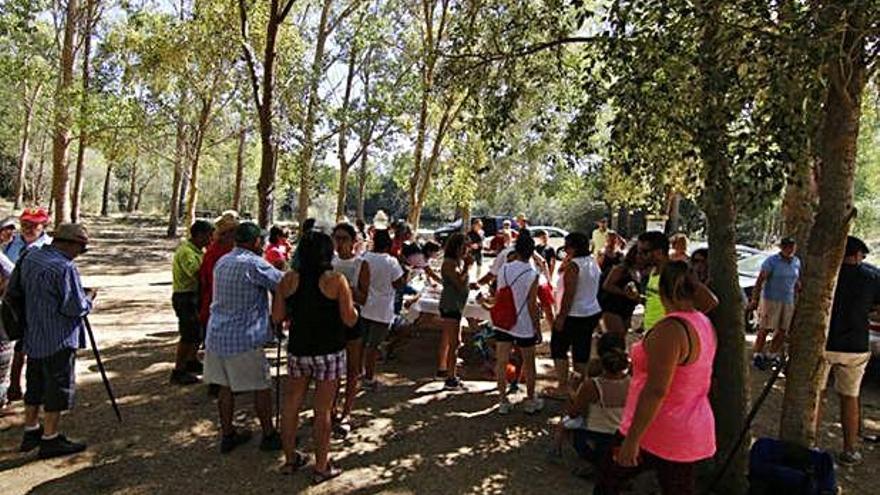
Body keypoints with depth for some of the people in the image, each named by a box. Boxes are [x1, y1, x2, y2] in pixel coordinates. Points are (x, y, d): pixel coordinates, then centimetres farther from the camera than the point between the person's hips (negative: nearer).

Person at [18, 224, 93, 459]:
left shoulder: (30, 257, 5)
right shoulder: (64, 267, -23)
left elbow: (21, 291, 17)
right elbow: (76, 308, -22)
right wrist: (89, 298, -1)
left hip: (33, 336, 9)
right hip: (58, 340, -9)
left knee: (35, 386, 20)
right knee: (59, 387, 3)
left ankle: (31, 432, 32)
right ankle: (50, 440, 11)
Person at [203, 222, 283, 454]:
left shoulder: (222, 261, 9)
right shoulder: (254, 263, -16)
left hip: (216, 335, 8)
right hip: (244, 338, -8)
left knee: (225, 386, 16)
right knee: (262, 387, 7)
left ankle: (227, 435, 25)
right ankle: (269, 436, 18)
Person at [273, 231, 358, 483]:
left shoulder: (289, 279, -2)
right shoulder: (336, 280, -12)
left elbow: (277, 317, 1)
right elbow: (350, 320, -12)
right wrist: (352, 305, 7)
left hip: (297, 350, 3)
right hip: (329, 352, -3)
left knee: (291, 405, 17)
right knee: (322, 410, 7)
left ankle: (290, 458, 33)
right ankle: (321, 467, 20)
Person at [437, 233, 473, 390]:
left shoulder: (459, 261, 11)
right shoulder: (450, 263, -17)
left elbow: (464, 282, 18)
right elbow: (459, 283, -25)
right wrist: (467, 266, -19)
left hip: (456, 305, 10)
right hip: (450, 306, -10)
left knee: (447, 339, 19)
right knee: (455, 342, -10)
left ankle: (442, 369, 32)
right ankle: (450, 379, -8)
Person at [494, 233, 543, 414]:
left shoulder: (503, 269, -4)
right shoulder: (532, 274, -15)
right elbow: (532, 305, -12)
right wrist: (538, 328, -3)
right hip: (525, 326, -3)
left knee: (501, 362, 9)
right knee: (528, 363, 14)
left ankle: (503, 401, 16)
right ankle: (530, 401, 28)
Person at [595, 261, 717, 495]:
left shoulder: (670, 328, -25)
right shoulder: (705, 323, 0)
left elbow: (656, 390, -28)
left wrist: (632, 439, -24)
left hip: (659, 433, -7)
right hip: (689, 434, 8)